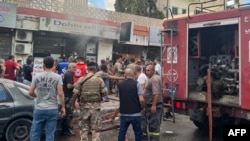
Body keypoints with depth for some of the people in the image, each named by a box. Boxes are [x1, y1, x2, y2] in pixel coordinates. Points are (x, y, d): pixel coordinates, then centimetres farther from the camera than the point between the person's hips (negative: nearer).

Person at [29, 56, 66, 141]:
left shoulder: (37, 76, -1)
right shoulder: (57, 77, -6)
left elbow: (30, 92, 2)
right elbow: (60, 94, -11)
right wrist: (63, 107, -1)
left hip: (39, 109, 1)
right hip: (52, 109, -1)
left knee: (35, 133, 12)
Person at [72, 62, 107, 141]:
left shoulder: (81, 79, -3)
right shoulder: (99, 80, -3)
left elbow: (75, 93, -4)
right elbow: (104, 93, -4)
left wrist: (73, 104, 9)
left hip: (84, 106, 1)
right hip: (96, 106, 0)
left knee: (83, 128, 15)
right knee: (96, 129, 8)